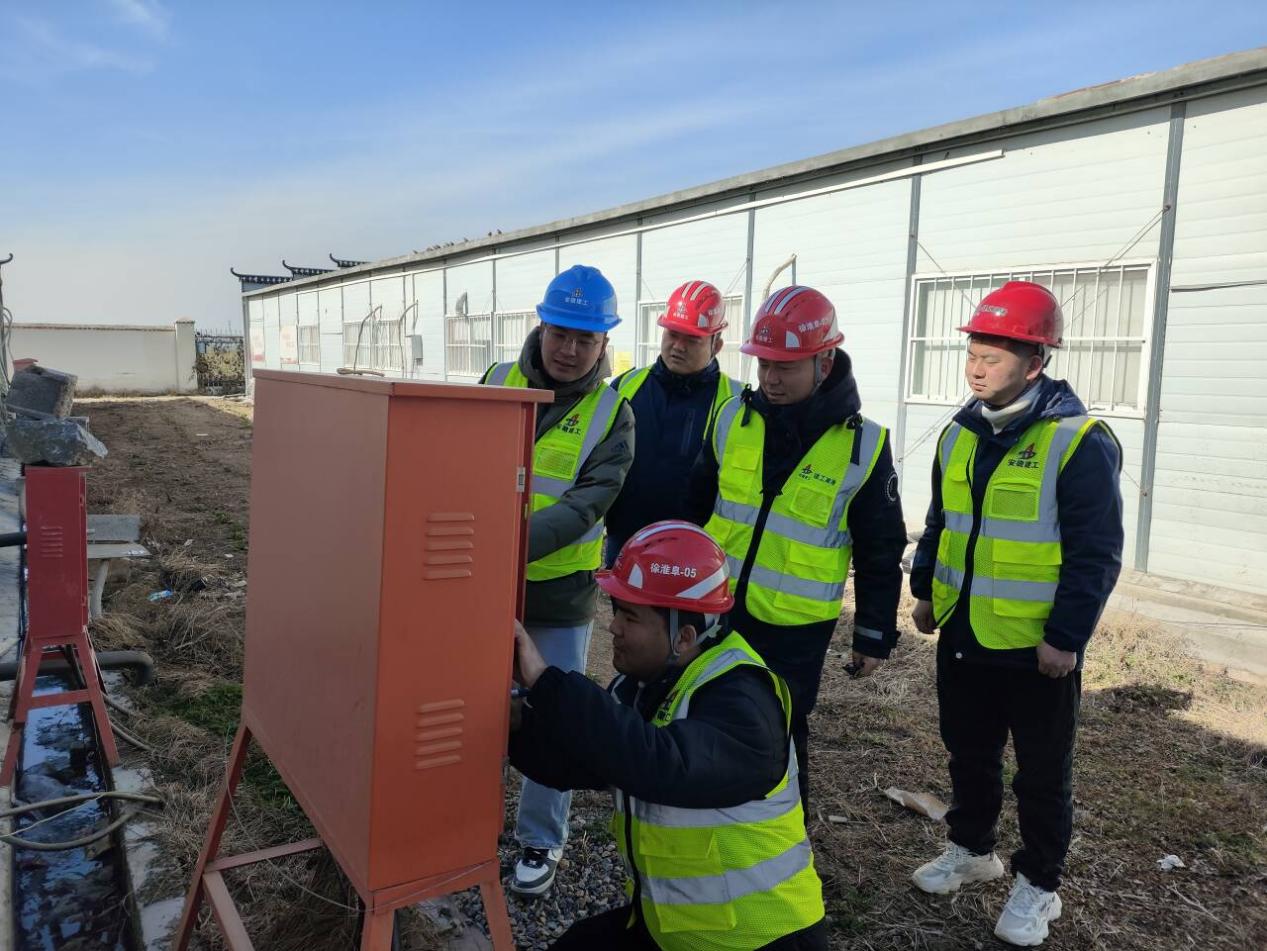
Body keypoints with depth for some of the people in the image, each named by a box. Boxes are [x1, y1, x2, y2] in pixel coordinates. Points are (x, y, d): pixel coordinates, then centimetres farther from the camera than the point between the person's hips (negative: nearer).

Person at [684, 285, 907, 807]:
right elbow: (696, 510, 10)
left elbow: (880, 554, -3)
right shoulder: (734, 418, -2)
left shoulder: (863, 446, -11)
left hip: (795, 628, -4)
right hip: (717, 609, 4)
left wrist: (874, 635, 0)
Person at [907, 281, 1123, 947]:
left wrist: (1066, 636, -16)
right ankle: (970, 849, 41)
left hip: (1037, 646, -6)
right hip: (962, 635, 6)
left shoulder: (1079, 441, -16)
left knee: (1041, 772, 12)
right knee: (969, 754, 20)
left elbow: (1095, 553, -15)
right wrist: (924, 589, 14)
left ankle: (1038, 884, 30)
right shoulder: (961, 433, 4)